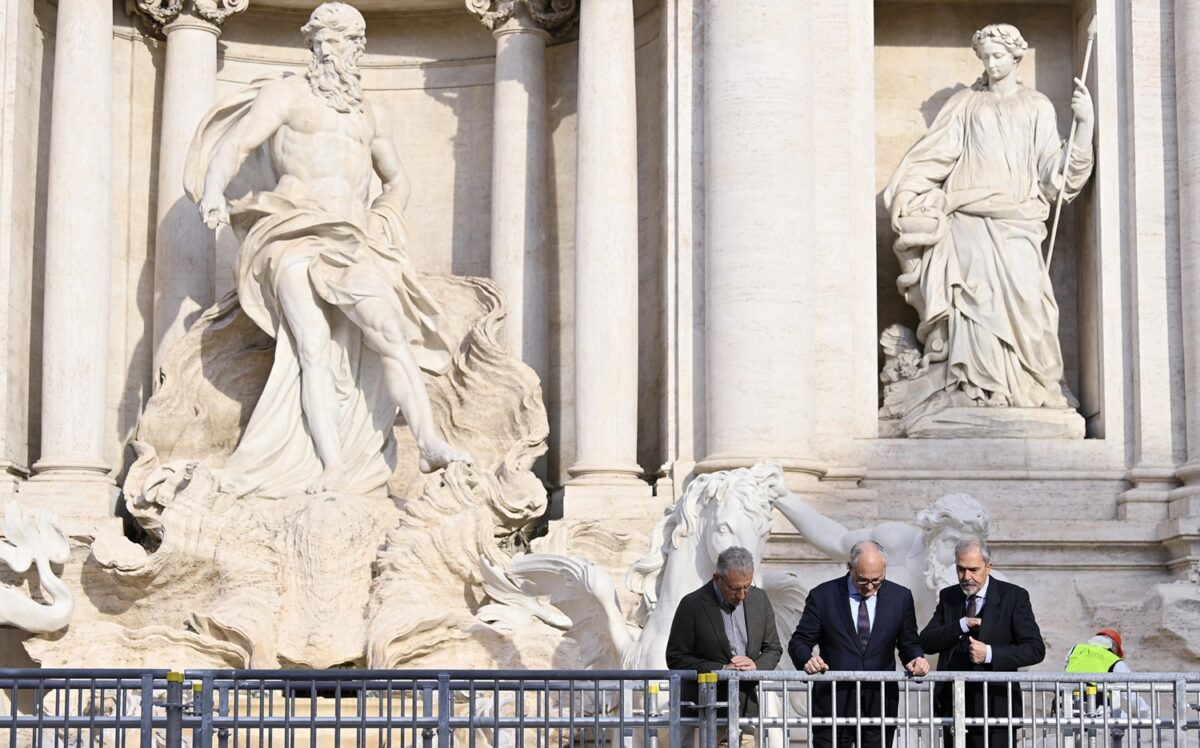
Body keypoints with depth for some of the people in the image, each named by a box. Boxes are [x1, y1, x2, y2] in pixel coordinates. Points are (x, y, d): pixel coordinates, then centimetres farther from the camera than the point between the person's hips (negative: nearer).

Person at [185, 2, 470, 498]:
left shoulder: (369, 117, 25)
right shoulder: (285, 94, 12)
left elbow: (396, 180, 37)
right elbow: (233, 145, -1)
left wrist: (384, 223, 17)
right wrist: (214, 193, -22)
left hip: (353, 246, 4)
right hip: (294, 238, -4)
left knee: (391, 335, -21)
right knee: (314, 349, -22)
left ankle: (430, 444, -32)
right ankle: (331, 472, -31)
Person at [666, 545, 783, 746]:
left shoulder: (759, 599, 6)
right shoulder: (692, 605, -8)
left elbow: (773, 649, 14)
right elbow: (675, 658, -7)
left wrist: (756, 666, -9)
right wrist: (721, 669, -15)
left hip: (747, 709, 4)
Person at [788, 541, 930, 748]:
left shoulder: (900, 597, 5)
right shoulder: (823, 596, -1)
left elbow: (908, 643, 12)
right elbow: (799, 641, 2)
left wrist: (916, 658, -10)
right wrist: (808, 659, -20)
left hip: (879, 707, 1)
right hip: (833, 705, -1)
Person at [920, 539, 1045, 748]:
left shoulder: (1014, 597, -1)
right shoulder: (948, 597, 12)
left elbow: (1036, 649, -6)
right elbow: (926, 642, 3)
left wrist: (990, 654, -17)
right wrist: (961, 625, -11)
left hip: (995, 706, -4)